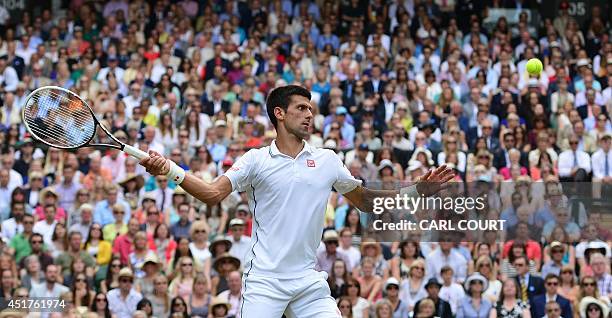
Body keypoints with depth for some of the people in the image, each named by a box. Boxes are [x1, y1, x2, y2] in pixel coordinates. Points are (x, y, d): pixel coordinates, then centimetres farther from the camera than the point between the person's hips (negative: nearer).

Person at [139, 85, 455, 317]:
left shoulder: (327, 161, 11)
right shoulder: (256, 160, 2)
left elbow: (366, 200, 18)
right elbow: (213, 194, -6)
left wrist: (419, 189, 9)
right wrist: (171, 170, -22)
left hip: (310, 282, 3)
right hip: (264, 281, -3)